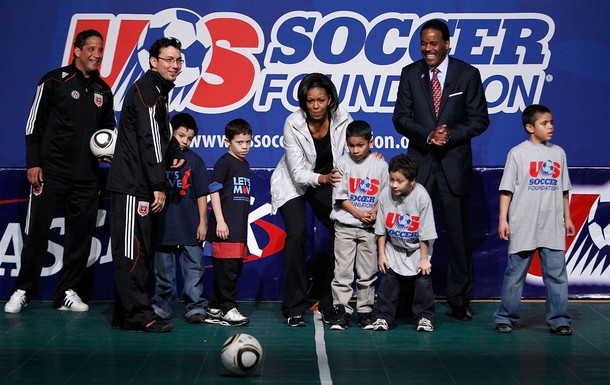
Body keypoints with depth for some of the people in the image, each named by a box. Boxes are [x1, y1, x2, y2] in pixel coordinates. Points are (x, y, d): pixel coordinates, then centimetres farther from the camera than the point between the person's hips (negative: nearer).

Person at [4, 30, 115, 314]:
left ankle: (68, 293, 13)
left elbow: (108, 129, 23)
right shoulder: (55, 81, -1)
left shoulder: (103, 91, 13)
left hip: (87, 176, 5)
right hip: (51, 171, -5)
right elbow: (34, 124, -3)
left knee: (81, 234, 5)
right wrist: (33, 162, -10)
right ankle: (23, 291, 8)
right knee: (37, 231, -3)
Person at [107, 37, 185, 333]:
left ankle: (126, 314, 16)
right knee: (132, 250, -9)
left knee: (141, 250, 12)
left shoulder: (158, 92, 21)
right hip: (131, 186, -11)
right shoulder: (146, 91, -11)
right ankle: (138, 316, -9)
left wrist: (174, 153, 10)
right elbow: (149, 140, -16)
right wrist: (159, 185, -17)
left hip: (141, 186, 11)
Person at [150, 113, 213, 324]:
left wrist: (203, 221, 1)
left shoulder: (194, 160, 3)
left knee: (194, 268, 0)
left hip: (190, 226, 0)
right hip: (163, 225, 0)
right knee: (163, 270, 10)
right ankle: (162, 306, 20)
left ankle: (196, 306, 5)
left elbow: (202, 194, 3)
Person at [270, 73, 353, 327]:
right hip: (293, 184, -3)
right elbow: (298, 172, -26)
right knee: (296, 235, -21)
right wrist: (321, 178, -44)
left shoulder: (342, 119, -18)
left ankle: (330, 305, 6)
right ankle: (294, 308, -11)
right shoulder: (293, 123, -25)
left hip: (326, 181, 3)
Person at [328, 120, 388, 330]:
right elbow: (341, 196, -3)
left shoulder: (380, 165, 2)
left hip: (370, 227, 1)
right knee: (342, 269, -3)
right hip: (345, 225, -1)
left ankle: (365, 311, 12)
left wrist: (375, 212, -12)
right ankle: (341, 310, 2)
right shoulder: (343, 163, 0)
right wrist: (359, 214, -13)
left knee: (368, 271, 4)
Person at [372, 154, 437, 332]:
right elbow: (381, 230, -4)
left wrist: (424, 258, -12)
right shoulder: (385, 194, -15)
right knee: (388, 280, -5)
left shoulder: (421, 196, -23)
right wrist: (381, 254, -3)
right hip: (393, 248, 2)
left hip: (416, 248, -2)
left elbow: (425, 233, -15)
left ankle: (425, 317, 7)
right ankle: (384, 316, 7)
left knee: (423, 280, -9)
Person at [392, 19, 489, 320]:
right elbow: (401, 118, 2)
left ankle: (459, 299, 13)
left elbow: (479, 120, 0)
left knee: (458, 233, 4)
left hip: (454, 163, -1)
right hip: (419, 162, 1)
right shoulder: (410, 74, 6)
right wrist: (428, 134, -15)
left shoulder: (468, 74, 1)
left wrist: (450, 134, -15)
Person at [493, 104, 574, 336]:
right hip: (523, 227, -3)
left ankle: (559, 320, 9)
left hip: (553, 228, 3)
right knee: (515, 274, 4)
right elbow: (507, 189, -2)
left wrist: (567, 218, 15)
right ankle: (506, 318, 13)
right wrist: (503, 219, -8)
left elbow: (563, 190, 17)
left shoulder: (558, 153, 11)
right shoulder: (518, 153, -1)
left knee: (557, 274, 2)